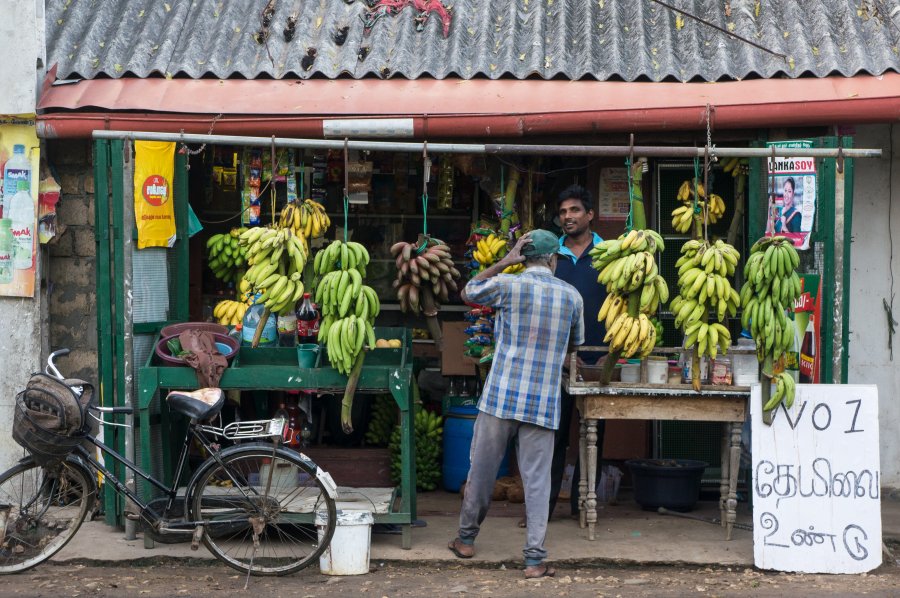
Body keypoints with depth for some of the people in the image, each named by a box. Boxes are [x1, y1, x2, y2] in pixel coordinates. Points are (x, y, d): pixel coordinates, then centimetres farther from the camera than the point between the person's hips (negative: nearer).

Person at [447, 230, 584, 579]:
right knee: (537, 480, 3)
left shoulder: (507, 285, -5)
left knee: (482, 470, 12)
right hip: (544, 403, 1)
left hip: (500, 396, -1)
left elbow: (467, 293, 15)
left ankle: (466, 540, 25)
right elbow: (574, 345, 18)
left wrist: (503, 262, 13)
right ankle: (535, 559, 2)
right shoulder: (572, 296, 3)